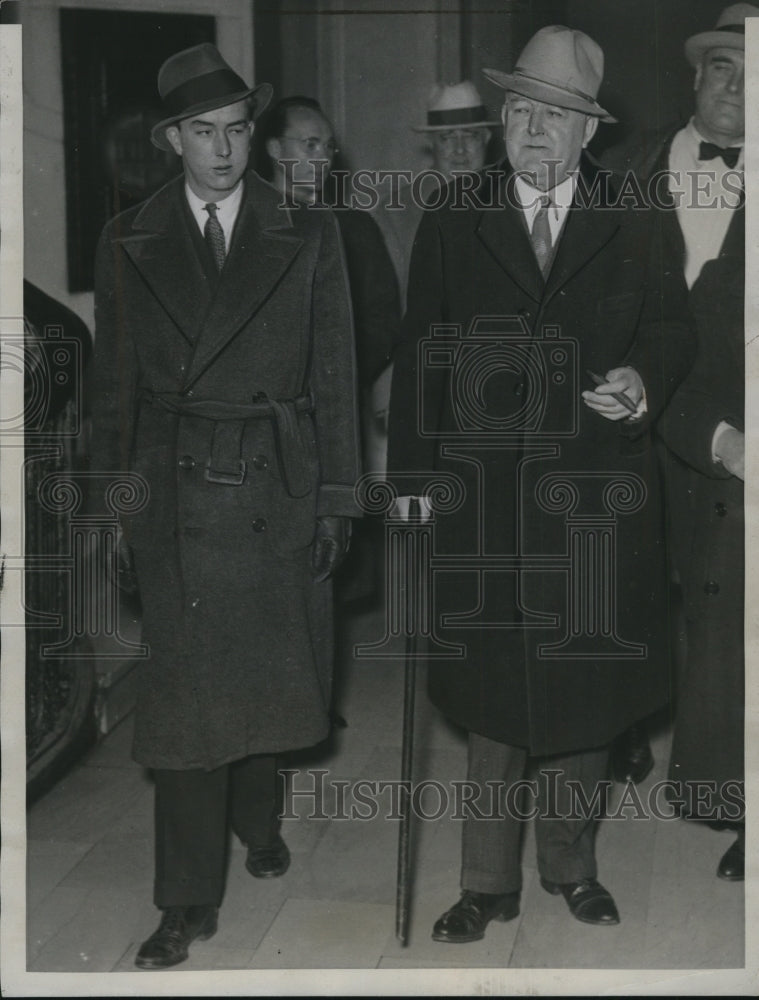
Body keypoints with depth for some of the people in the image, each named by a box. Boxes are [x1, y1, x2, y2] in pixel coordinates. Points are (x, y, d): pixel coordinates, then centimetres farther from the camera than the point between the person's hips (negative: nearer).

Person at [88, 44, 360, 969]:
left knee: (266, 673, 14)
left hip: (278, 488, 1)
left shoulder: (306, 236, 2)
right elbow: (114, 384, 6)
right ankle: (188, 901, 8)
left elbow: (335, 375, 2)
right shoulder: (128, 243, 4)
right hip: (175, 493, 0)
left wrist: (335, 498, -1)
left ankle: (257, 819, 41)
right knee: (182, 692, -1)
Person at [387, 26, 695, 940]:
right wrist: (411, 477, -1)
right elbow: (419, 357, 5)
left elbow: (673, 332, 11)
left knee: (584, 684, 10)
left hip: (595, 498, 1)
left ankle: (571, 863, 29)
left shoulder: (632, 230, 7)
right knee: (490, 689, 6)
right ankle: (488, 882, 19)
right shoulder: (451, 227, 6)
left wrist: (645, 381, -13)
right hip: (483, 496, 0)